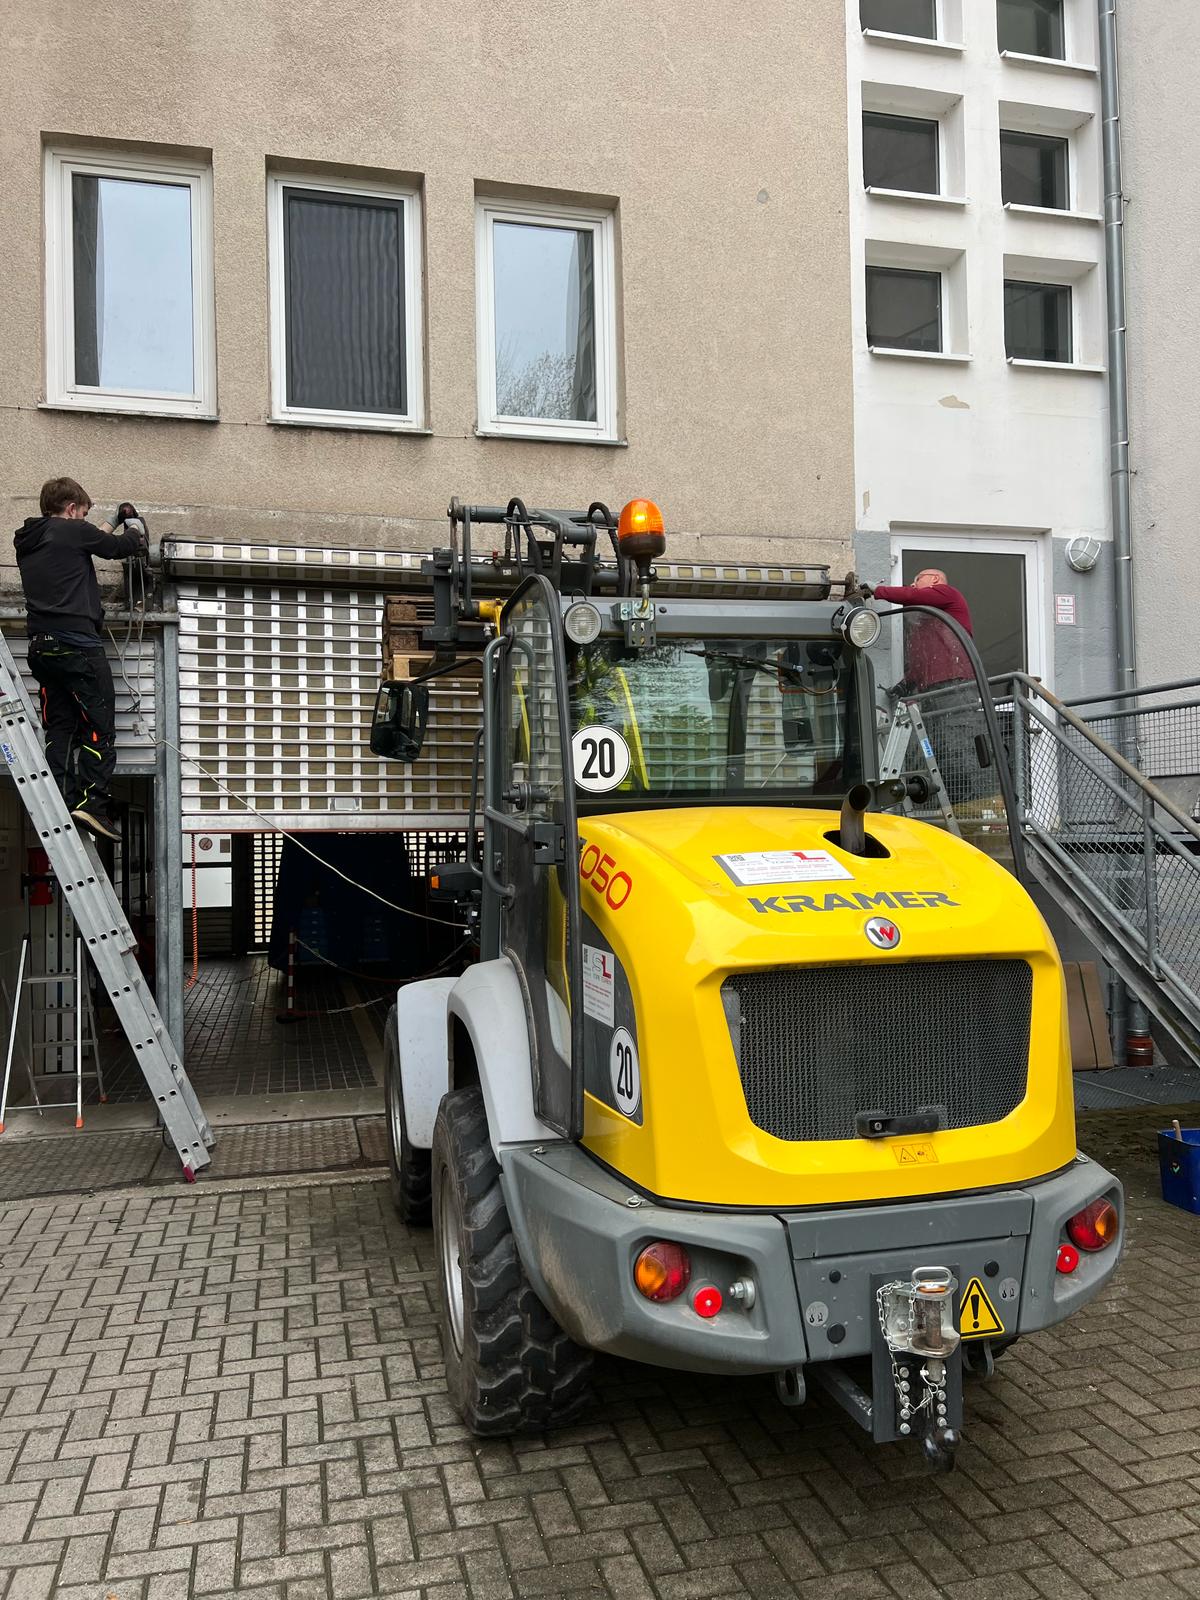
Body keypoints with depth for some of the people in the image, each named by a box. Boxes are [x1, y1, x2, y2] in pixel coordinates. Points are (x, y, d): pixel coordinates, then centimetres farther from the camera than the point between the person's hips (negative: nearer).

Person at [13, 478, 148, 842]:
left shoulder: (26, 541, 19)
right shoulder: (73, 531, -3)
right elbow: (119, 547, 10)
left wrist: (114, 521, 40)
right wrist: (136, 535, 32)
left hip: (41, 645, 8)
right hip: (77, 643, -8)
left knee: (59, 729, 8)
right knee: (99, 726, -5)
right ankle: (92, 803, -14)